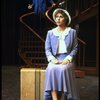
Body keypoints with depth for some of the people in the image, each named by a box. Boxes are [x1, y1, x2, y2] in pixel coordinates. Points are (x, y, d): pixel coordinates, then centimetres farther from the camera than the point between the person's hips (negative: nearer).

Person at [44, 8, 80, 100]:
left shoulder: (72, 32, 12)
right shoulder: (50, 33, 15)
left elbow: (75, 48, 6)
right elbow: (47, 49, 8)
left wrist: (68, 59, -12)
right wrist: (52, 59, -12)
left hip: (67, 60, -1)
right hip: (55, 60, 1)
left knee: (63, 70, -35)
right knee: (51, 70, -33)